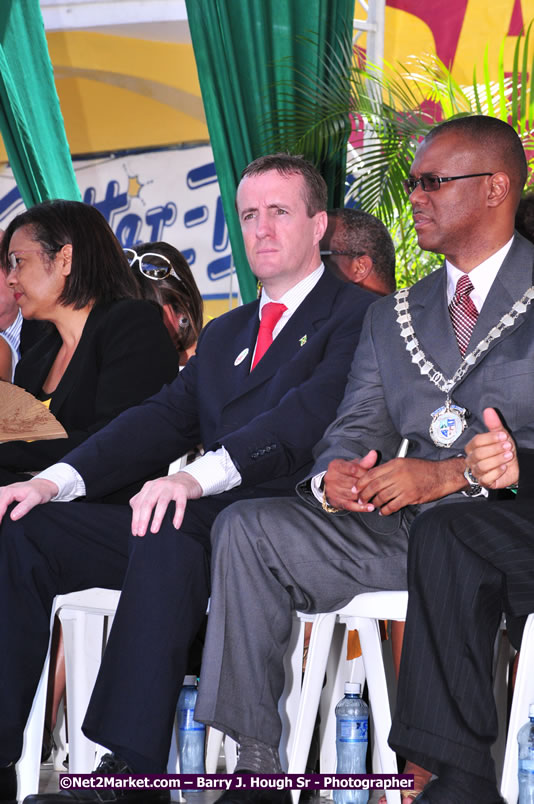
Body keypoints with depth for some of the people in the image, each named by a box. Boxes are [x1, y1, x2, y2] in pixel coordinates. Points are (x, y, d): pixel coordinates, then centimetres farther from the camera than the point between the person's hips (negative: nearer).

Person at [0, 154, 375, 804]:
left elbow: (312, 410, -15)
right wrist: (55, 479, -2)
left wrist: (200, 478, -31)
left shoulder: (357, 315, 4)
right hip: (198, 522, 8)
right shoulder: (223, 334, 29)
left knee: (169, 531, -39)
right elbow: (162, 419, 16)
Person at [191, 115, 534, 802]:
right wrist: (334, 474, -9)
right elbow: (358, 429, 16)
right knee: (245, 527, -13)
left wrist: (452, 474, -21)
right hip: (404, 533, 6)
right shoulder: (392, 316, 23)